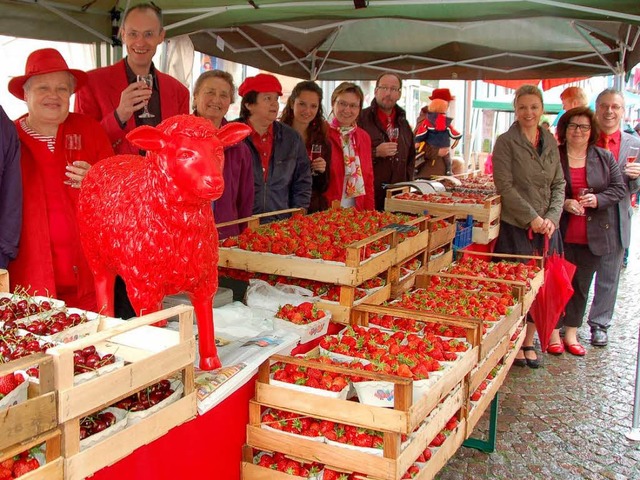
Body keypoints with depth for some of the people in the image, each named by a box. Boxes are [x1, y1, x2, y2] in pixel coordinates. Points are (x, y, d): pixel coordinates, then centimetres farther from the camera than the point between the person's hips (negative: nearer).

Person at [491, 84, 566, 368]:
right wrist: (532, 218, -15)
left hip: (547, 227, 5)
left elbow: (559, 184, 11)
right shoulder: (506, 142, -5)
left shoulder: (550, 142, 11)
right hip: (516, 227, -5)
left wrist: (552, 217, -4)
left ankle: (528, 342, 22)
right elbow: (505, 187, -11)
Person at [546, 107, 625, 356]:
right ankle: (554, 333, 16)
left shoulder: (605, 157, 7)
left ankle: (571, 334, 23)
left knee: (581, 284, 11)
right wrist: (564, 203, -17)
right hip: (561, 234, -3)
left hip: (592, 236, 3)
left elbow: (619, 188, 6)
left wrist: (597, 199, -12)